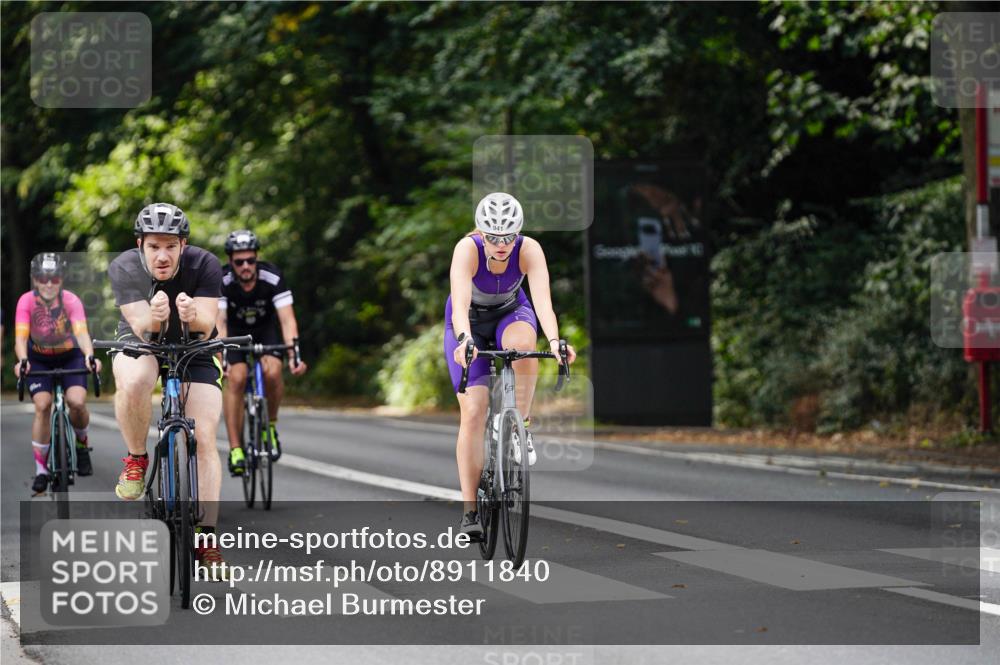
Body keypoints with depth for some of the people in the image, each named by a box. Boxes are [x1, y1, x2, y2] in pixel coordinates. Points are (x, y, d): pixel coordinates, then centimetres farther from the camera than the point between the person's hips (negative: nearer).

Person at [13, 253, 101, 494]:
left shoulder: (71, 300, -26)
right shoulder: (26, 301, -24)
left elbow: (82, 332, -38)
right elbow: (20, 337, -32)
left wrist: (90, 356, -57)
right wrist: (22, 361, -52)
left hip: (70, 356, 0)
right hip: (39, 359, 0)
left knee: (77, 402, -21)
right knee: (42, 406, -18)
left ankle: (81, 443, 11)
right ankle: (41, 469, -8)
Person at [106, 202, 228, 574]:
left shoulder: (204, 265, -23)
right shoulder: (124, 269, -23)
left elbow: (206, 328, -28)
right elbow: (141, 328, -30)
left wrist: (193, 315, -51)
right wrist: (153, 316, -54)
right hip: (142, 343, -1)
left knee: (204, 439, -13)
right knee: (133, 383, -38)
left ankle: (206, 541, -8)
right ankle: (136, 460, -11)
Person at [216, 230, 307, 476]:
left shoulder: (272, 277, -29)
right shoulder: (221, 281, -28)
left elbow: (287, 319, -33)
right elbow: (219, 322, -35)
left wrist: (293, 354, -48)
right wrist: (221, 357, -50)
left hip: (266, 329, 0)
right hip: (235, 331, 0)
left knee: (272, 372, -27)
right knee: (236, 379, -23)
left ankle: (270, 425, -1)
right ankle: (235, 450, -19)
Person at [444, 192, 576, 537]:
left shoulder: (529, 250, -28)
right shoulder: (467, 249, -32)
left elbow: (543, 300, -41)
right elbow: (460, 304, -45)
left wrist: (554, 340, -59)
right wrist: (464, 339, -64)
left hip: (511, 313, 1)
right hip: (470, 321, -1)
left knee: (523, 343, -38)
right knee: (473, 412, -13)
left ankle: (521, 426, -17)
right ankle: (469, 511, -9)